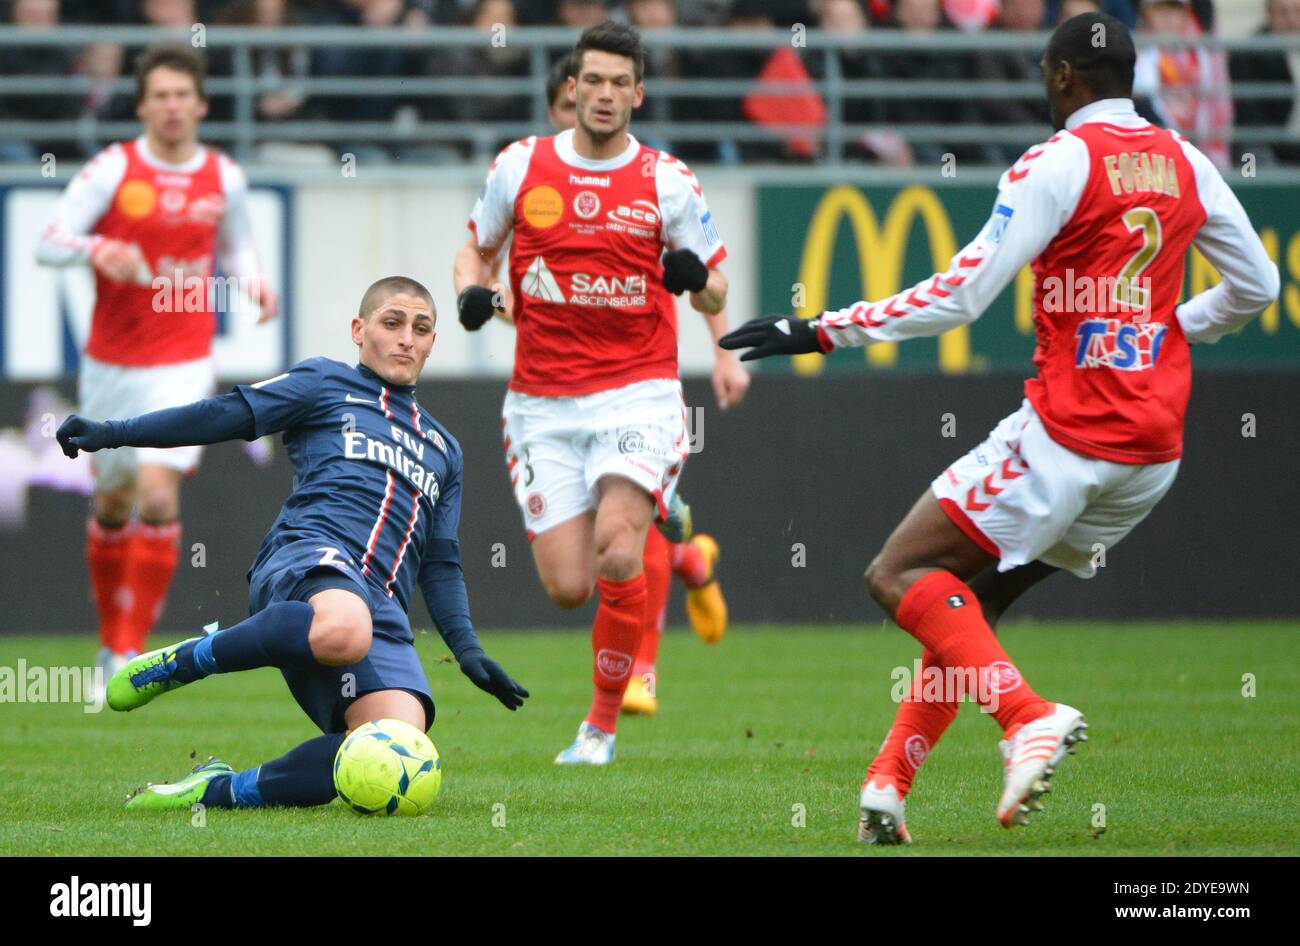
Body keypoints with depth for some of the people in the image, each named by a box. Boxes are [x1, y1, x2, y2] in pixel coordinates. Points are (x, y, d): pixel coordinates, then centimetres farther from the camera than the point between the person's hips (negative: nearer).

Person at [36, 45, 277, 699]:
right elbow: (48, 243, -10)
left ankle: (132, 649, -12)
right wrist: (96, 251, -30)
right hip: (111, 364, 1)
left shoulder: (225, 179, 2)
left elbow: (237, 248, 19)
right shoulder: (114, 170, -6)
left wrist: (254, 283, -3)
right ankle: (111, 638, 32)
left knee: (158, 497, -18)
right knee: (113, 502, 12)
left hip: (182, 367, -1)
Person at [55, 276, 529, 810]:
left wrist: (467, 650, 18)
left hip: (383, 608, 5)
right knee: (344, 631, -45)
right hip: (306, 560, -5)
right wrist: (114, 434, 1)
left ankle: (222, 790, -11)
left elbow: (441, 566, 33)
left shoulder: (444, 450, 34)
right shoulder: (327, 384, 19)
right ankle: (183, 661, -18)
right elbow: (229, 415, 11)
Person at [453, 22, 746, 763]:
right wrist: (474, 292, -4)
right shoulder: (521, 167, 3)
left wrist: (698, 282, -16)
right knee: (568, 587, -4)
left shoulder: (667, 181, -1)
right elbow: (477, 247, 18)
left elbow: (715, 287, 8)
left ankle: (604, 723, -7)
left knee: (617, 552, -24)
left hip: (637, 389, -2)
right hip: (544, 401, 2)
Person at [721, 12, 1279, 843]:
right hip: (1156, 448, 7)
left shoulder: (1059, 161, -9)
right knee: (972, 599, 16)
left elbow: (959, 297, -14)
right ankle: (886, 787, 7)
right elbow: (1257, 287, 19)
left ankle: (1028, 714, -23)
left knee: (901, 575, -3)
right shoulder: (1187, 164, 11)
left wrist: (819, 331, -9)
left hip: (1067, 433, -7)